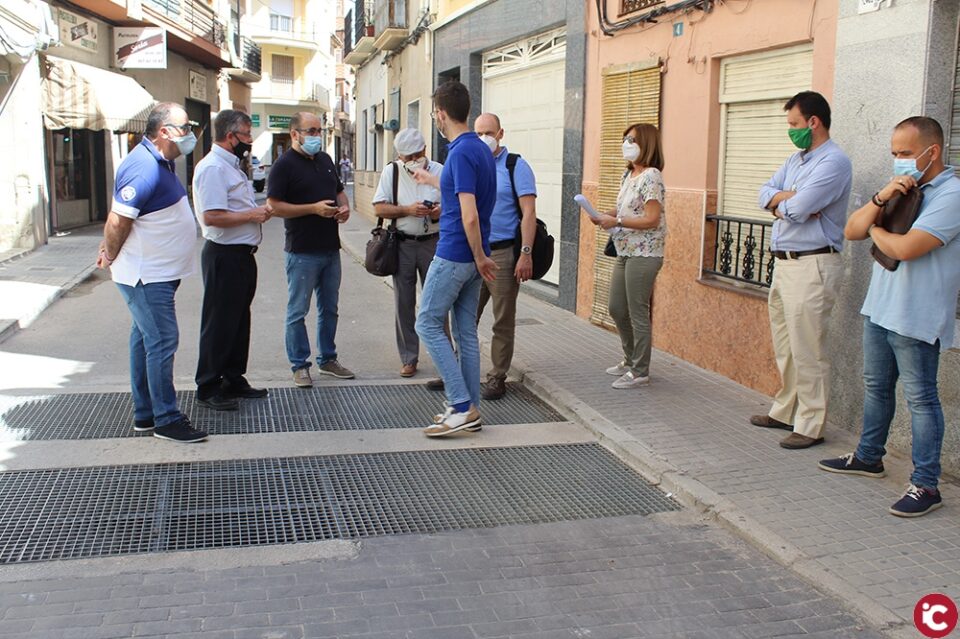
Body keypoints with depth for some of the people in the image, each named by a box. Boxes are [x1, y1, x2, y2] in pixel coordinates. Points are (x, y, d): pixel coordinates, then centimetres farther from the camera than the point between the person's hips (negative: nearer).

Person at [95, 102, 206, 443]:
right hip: (146, 274, -10)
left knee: (146, 339, 14)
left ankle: (145, 414, 22)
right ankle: (166, 419, 2)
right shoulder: (144, 168, -22)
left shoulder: (160, 162, 12)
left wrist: (109, 248, 17)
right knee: (162, 341, -6)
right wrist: (111, 257, -7)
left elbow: (120, 220, 19)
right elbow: (118, 220, -21)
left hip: (158, 272, 10)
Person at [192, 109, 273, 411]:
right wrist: (252, 215, -17)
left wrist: (259, 211, 7)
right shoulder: (212, 168, -17)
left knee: (239, 321, 17)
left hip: (242, 254, 10)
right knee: (219, 324, -2)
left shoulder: (232, 166, 16)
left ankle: (233, 380, 29)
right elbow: (212, 216, -26)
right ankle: (208, 389, 9)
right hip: (224, 257, -10)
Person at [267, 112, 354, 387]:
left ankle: (327, 359, 27)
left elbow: (339, 190, 25)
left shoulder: (325, 160, 13)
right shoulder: (284, 165, -9)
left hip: (331, 249, 7)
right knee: (298, 311, 2)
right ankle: (299, 365, 12)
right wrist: (314, 208, -20)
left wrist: (345, 207, 3)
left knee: (329, 308, 15)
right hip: (302, 252, -7)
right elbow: (274, 206, -15)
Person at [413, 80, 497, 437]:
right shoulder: (479, 149, 11)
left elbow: (469, 215, -26)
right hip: (471, 256, 9)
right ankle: (469, 409, 19)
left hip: (455, 255, -9)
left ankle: (462, 407, -2)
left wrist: (480, 257, -15)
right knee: (466, 330, 13)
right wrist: (431, 180, 45)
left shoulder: (461, 152, -19)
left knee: (427, 323, 0)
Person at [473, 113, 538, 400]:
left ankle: (497, 378, 13)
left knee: (503, 322, 3)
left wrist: (526, 253, -18)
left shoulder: (516, 166, -4)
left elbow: (529, 212, -10)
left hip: (503, 253, -5)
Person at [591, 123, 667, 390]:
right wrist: (605, 215, 3)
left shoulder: (651, 176, -15)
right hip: (625, 253, 9)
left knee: (638, 313, -2)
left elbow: (652, 219, -21)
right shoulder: (628, 174, 12)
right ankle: (631, 360, 32)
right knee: (617, 309, 15)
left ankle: (640, 371, 10)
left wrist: (616, 221, -18)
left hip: (643, 255, -9)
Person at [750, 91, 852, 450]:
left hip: (812, 265, -9)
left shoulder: (833, 162, -13)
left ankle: (810, 426, 2)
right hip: (784, 262, 10)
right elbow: (765, 192, 10)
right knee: (785, 348, 16)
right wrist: (789, 197, -10)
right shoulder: (796, 159, 18)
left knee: (807, 352, -6)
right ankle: (785, 412, 28)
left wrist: (780, 202, 1)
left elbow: (797, 210, -21)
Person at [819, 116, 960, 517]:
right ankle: (869, 457, 35)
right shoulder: (902, 189, 13)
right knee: (876, 386, 19)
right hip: (879, 308, 9)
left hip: (916, 318, -8)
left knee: (920, 398, -3)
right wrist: (881, 199, -10)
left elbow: (906, 248, -25)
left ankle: (925, 484, 4)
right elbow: (851, 231, 6)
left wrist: (875, 229, -4)